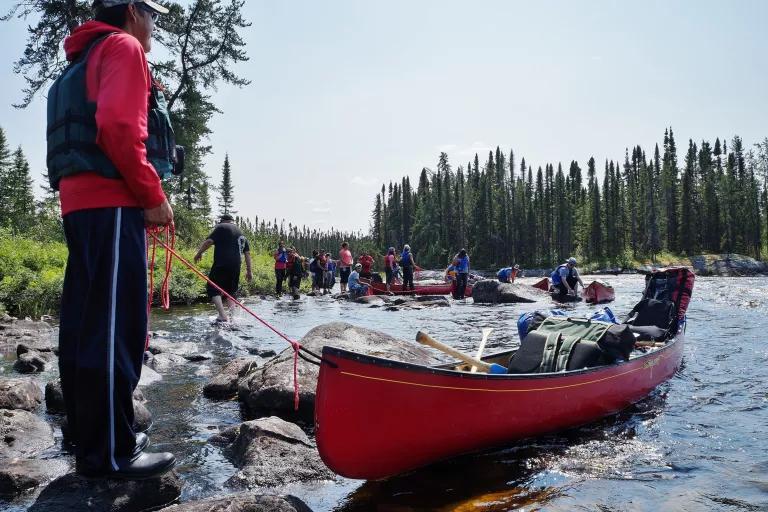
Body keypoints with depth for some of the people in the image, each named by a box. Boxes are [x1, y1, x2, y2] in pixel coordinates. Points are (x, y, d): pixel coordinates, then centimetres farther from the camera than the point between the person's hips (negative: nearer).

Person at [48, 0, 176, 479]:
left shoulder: (86, 59, 30)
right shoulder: (123, 46, 0)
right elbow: (118, 127, -17)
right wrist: (154, 196, -12)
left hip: (80, 203, 10)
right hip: (111, 204, -10)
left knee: (84, 325, 10)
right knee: (116, 327, -10)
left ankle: (89, 436, 19)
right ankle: (109, 452, -6)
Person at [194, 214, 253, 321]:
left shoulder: (221, 227, 3)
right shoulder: (241, 233, 22)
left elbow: (209, 241, -11)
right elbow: (247, 253, 19)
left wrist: (199, 253, 2)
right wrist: (249, 271, 20)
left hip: (221, 264, -6)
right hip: (236, 266, 6)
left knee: (213, 289, -2)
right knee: (231, 291, 18)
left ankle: (223, 315, -16)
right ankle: (231, 316, 7)